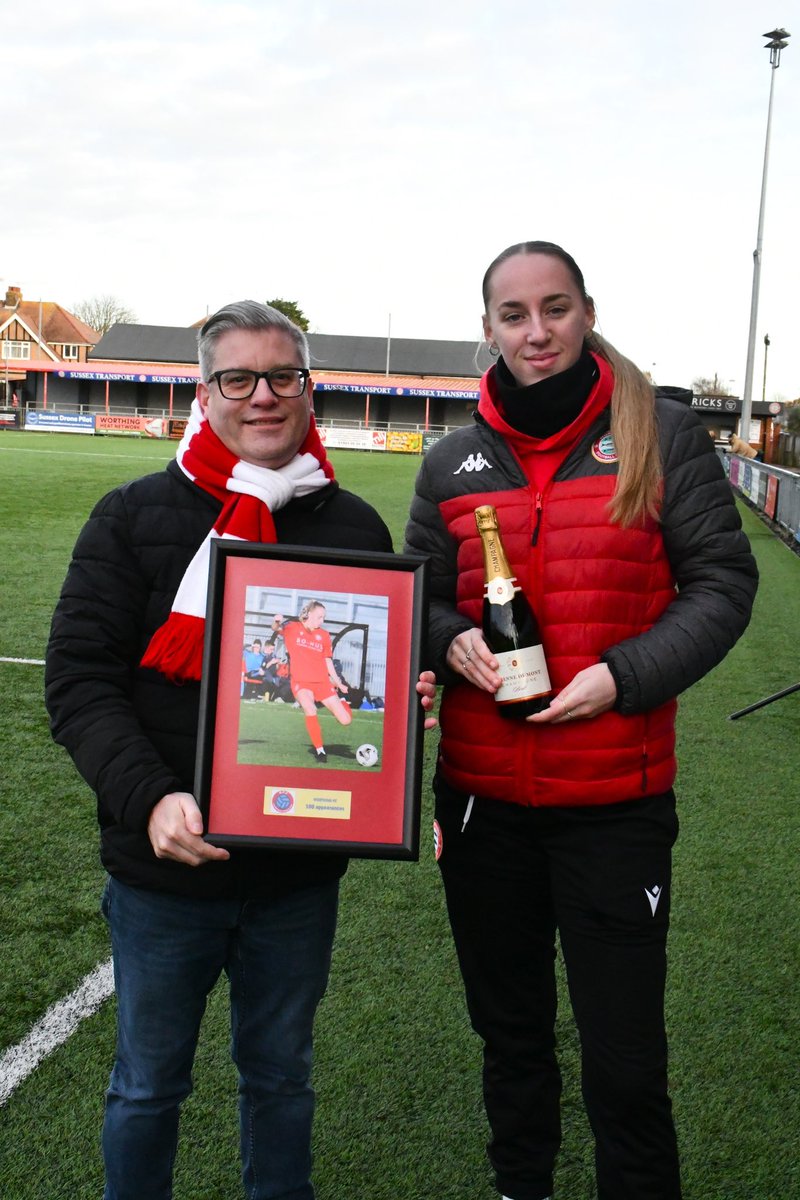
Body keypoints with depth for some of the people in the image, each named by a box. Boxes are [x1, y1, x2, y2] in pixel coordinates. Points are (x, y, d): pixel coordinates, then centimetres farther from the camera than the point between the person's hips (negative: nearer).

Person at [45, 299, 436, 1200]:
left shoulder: (356, 527, 2)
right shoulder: (135, 517, -5)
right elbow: (79, 682, -9)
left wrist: (406, 701, -11)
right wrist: (150, 797, -24)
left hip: (300, 869, 2)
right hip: (163, 865, -1)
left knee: (280, 1073, 20)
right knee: (149, 1083, 16)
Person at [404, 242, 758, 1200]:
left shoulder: (660, 435, -3)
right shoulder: (452, 463, 6)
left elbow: (722, 581, -2)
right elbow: (420, 600, 13)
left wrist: (624, 675, -16)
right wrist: (454, 644, -10)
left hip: (616, 800, -3)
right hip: (481, 795, 4)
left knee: (623, 1064, 5)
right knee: (508, 1031, 21)